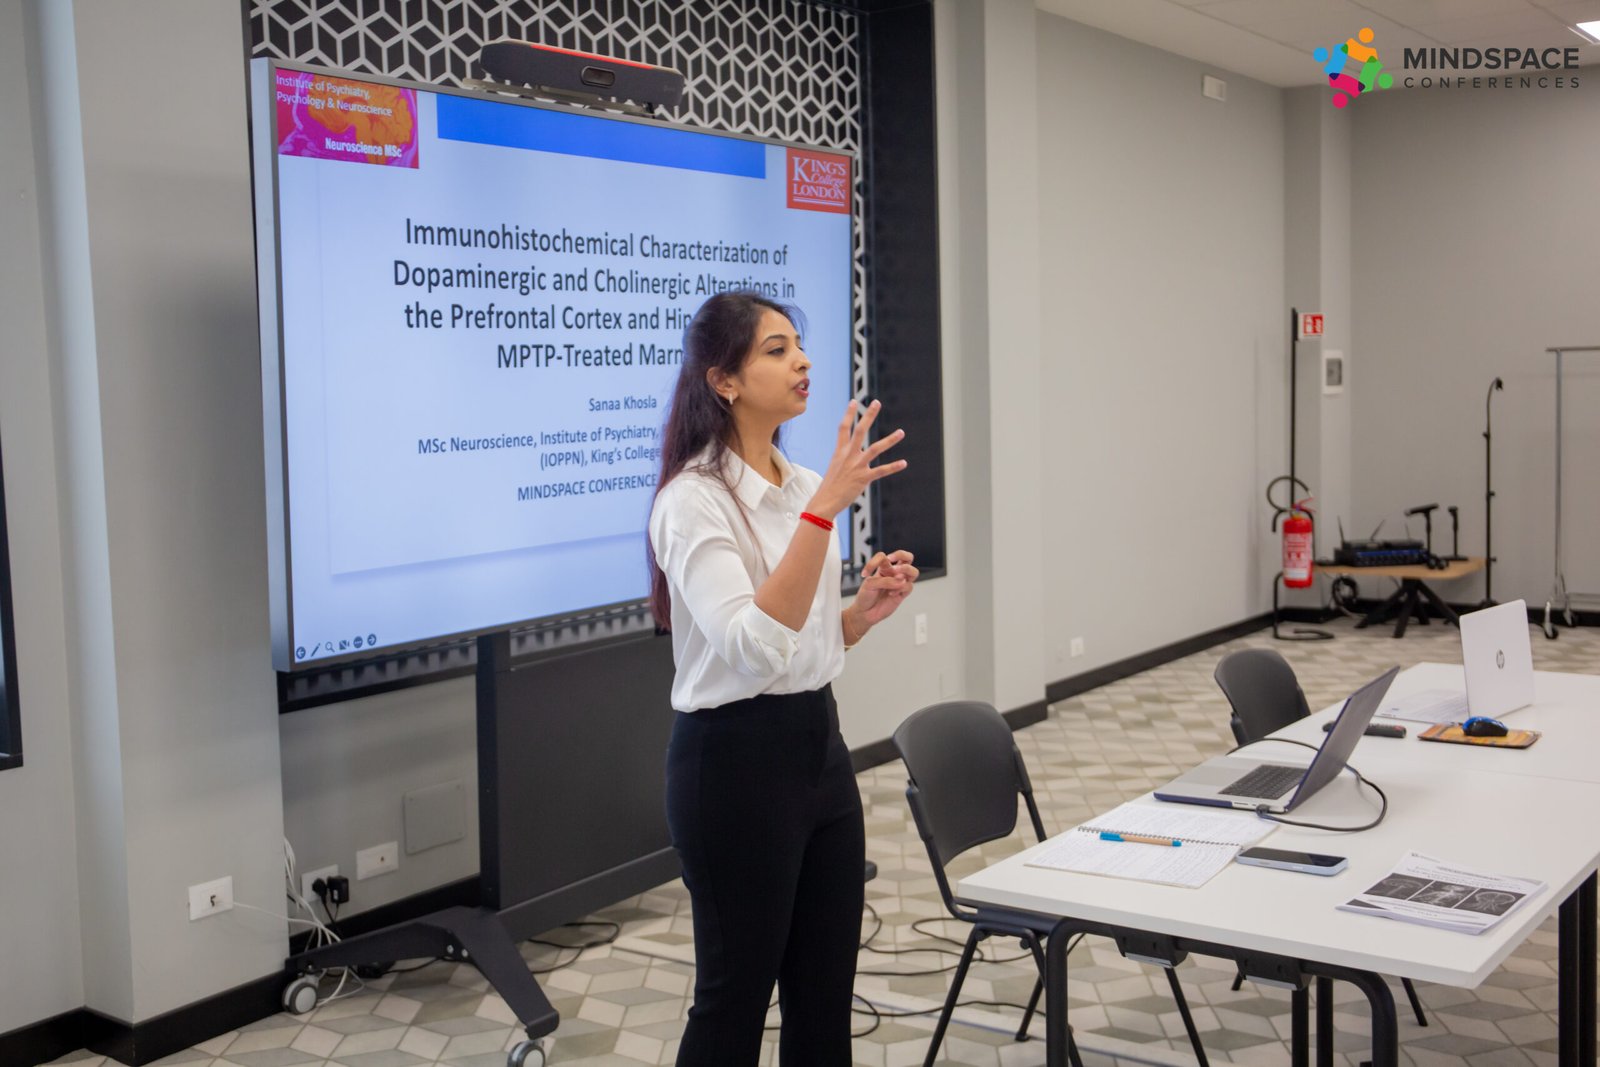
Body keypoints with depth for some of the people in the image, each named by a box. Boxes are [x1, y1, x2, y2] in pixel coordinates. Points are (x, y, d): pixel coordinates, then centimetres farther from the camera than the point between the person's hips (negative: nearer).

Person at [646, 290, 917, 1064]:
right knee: (735, 993, 7)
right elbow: (754, 646, -30)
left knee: (825, 989, 15)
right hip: (736, 759, -8)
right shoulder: (694, 499, -16)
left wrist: (866, 609, -3)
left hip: (819, 743, 8)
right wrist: (826, 508, -33)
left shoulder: (801, 484, 9)